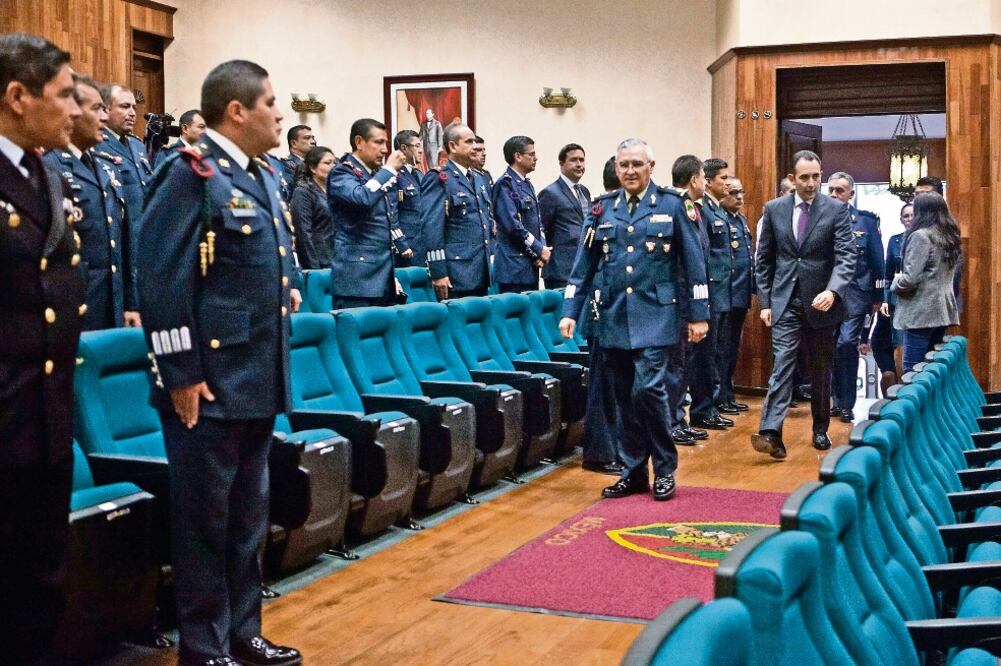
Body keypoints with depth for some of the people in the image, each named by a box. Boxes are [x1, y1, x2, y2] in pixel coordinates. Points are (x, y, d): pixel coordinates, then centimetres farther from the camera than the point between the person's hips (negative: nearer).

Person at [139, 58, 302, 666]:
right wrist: (182, 374, -19)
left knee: (249, 516, 17)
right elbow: (164, 281, -18)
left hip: (258, 378, 9)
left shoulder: (265, 176, 14)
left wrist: (288, 291, 9)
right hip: (210, 381, -9)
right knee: (205, 520, 3)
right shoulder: (191, 173, -13)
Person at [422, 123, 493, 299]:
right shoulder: (438, 179, -6)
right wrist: (438, 273, -18)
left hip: (481, 275, 7)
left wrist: (488, 262, 18)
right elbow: (432, 226, -13)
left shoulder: (479, 179, 18)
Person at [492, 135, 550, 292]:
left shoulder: (527, 184, 17)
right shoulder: (505, 184, -10)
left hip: (531, 265, 9)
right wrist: (539, 250, -11)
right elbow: (512, 225, -17)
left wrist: (542, 249, 1)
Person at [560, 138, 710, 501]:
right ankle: (633, 471, 19)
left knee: (648, 390, -12)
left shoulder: (672, 204, 0)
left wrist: (699, 315, -3)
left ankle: (665, 469, 5)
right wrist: (570, 311, 2)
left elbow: (693, 262, 0)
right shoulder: (602, 208, 10)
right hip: (614, 318, 4)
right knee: (625, 398, 8)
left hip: (656, 315, -4)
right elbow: (584, 264, 9)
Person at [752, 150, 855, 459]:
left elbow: (846, 256, -10)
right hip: (785, 301, 0)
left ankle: (820, 429, 26)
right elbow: (763, 260, 8)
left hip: (821, 301, 0)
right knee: (782, 364, -10)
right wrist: (765, 301, 3)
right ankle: (771, 433, -19)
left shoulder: (837, 209, -2)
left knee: (821, 369, 11)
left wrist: (833, 291, -26)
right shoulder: (774, 209, 4)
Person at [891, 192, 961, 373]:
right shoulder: (950, 236, 15)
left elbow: (910, 278, -17)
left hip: (921, 312, -9)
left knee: (913, 370, -7)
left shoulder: (921, 236, -11)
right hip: (943, 309, 9)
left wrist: (895, 283, 3)